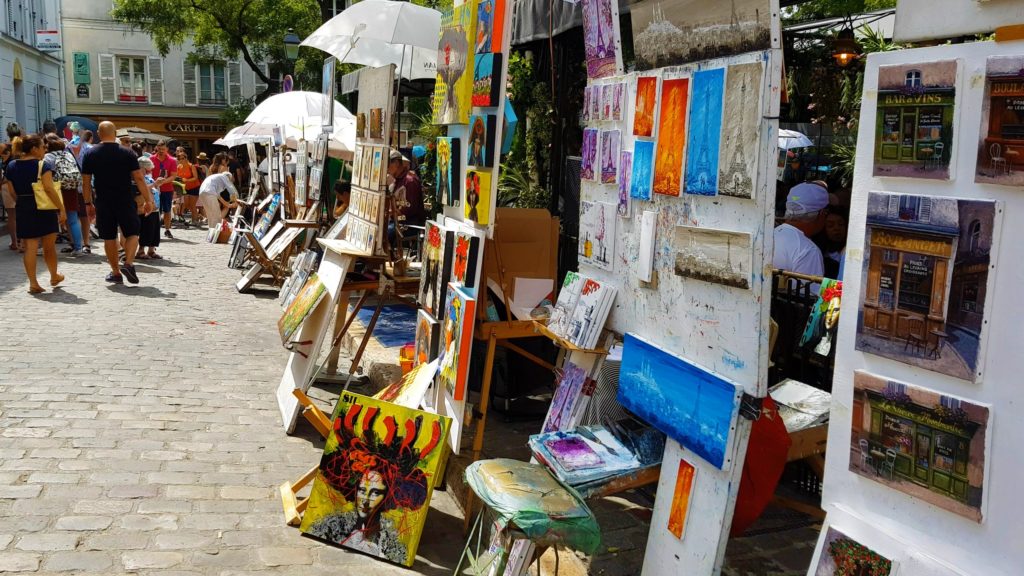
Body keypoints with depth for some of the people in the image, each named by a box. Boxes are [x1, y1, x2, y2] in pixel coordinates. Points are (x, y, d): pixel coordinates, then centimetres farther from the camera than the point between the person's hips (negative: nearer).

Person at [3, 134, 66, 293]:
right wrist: (61, 209, -17)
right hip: (44, 209, -4)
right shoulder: (43, 165, -12)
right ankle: (54, 277, 28)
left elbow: (12, 191, 7)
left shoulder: (11, 166, 5)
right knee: (49, 246, 12)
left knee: (30, 247, 4)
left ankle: (33, 283, 1)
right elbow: (49, 189, -19)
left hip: (23, 210, 4)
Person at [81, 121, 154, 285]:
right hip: (125, 202, -2)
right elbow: (139, 178, -6)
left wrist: (88, 203, 12)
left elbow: (86, 182, 3)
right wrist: (148, 200, -1)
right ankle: (128, 263, -11)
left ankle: (116, 273, 15)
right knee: (132, 233, 10)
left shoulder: (90, 155, 1)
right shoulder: (127, 153, -5)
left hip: (103, 203, 2)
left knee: (109, 237, 10)